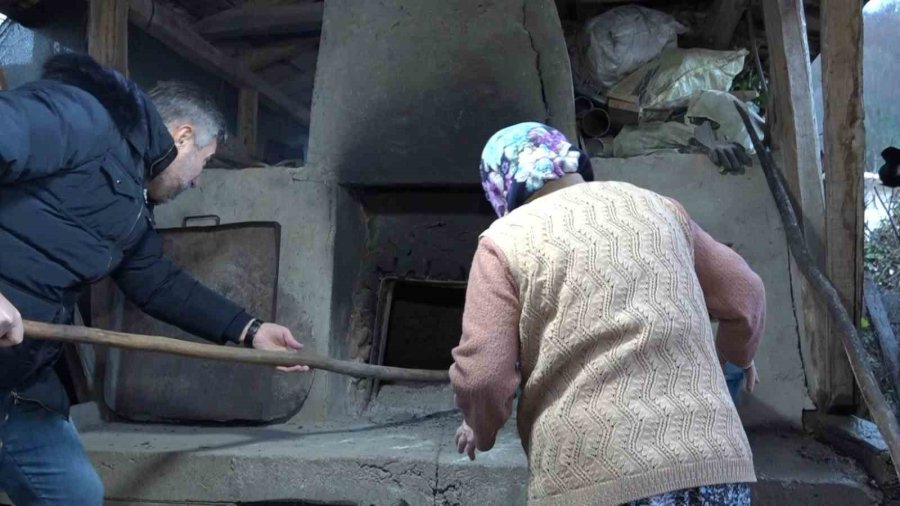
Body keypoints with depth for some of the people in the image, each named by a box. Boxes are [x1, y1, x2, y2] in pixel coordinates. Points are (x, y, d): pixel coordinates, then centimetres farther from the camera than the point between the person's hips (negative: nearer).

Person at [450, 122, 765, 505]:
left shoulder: (506, 240, 3)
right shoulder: (657, 208, 18)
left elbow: (481, 377, -6)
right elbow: (745, 298, 24)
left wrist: (480, 428, 17)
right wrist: (737, 354, 45)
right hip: (714, 462, 5)